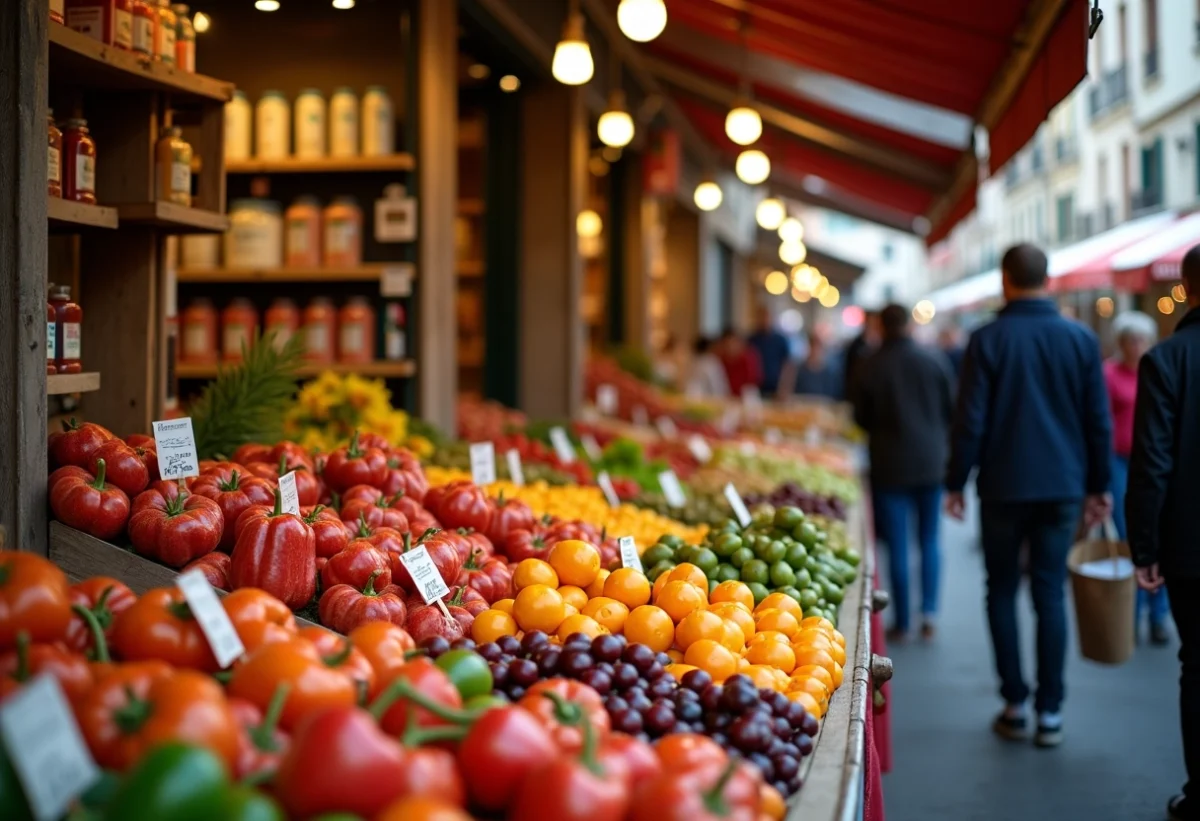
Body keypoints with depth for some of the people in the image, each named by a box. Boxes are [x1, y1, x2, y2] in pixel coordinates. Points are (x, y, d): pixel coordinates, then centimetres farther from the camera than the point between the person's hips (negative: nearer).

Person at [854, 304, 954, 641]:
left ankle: (902, 623, 7)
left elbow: (862, 418, 0)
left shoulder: (872, 367, -9)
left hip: (890, 465, -2)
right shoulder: (935, 360, -4)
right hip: (932, 462, 2)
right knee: (929, 540, 14)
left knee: (898, 546, 4)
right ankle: (929, 613, 6)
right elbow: (953, 409, 4)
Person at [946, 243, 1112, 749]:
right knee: (1050, 594, 6)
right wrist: (1098, 486, 13)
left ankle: (1015, 706, 10)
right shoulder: (1081, 340, 1)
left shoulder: (988, 340, -8)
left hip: (1004, 487, -2)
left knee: (1002, 591, 10)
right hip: (1062, 488, 2)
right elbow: (1099, 421, 4)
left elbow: (970, 421, -8)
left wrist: (956, 483, 1)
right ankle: (1050, 713, 7)